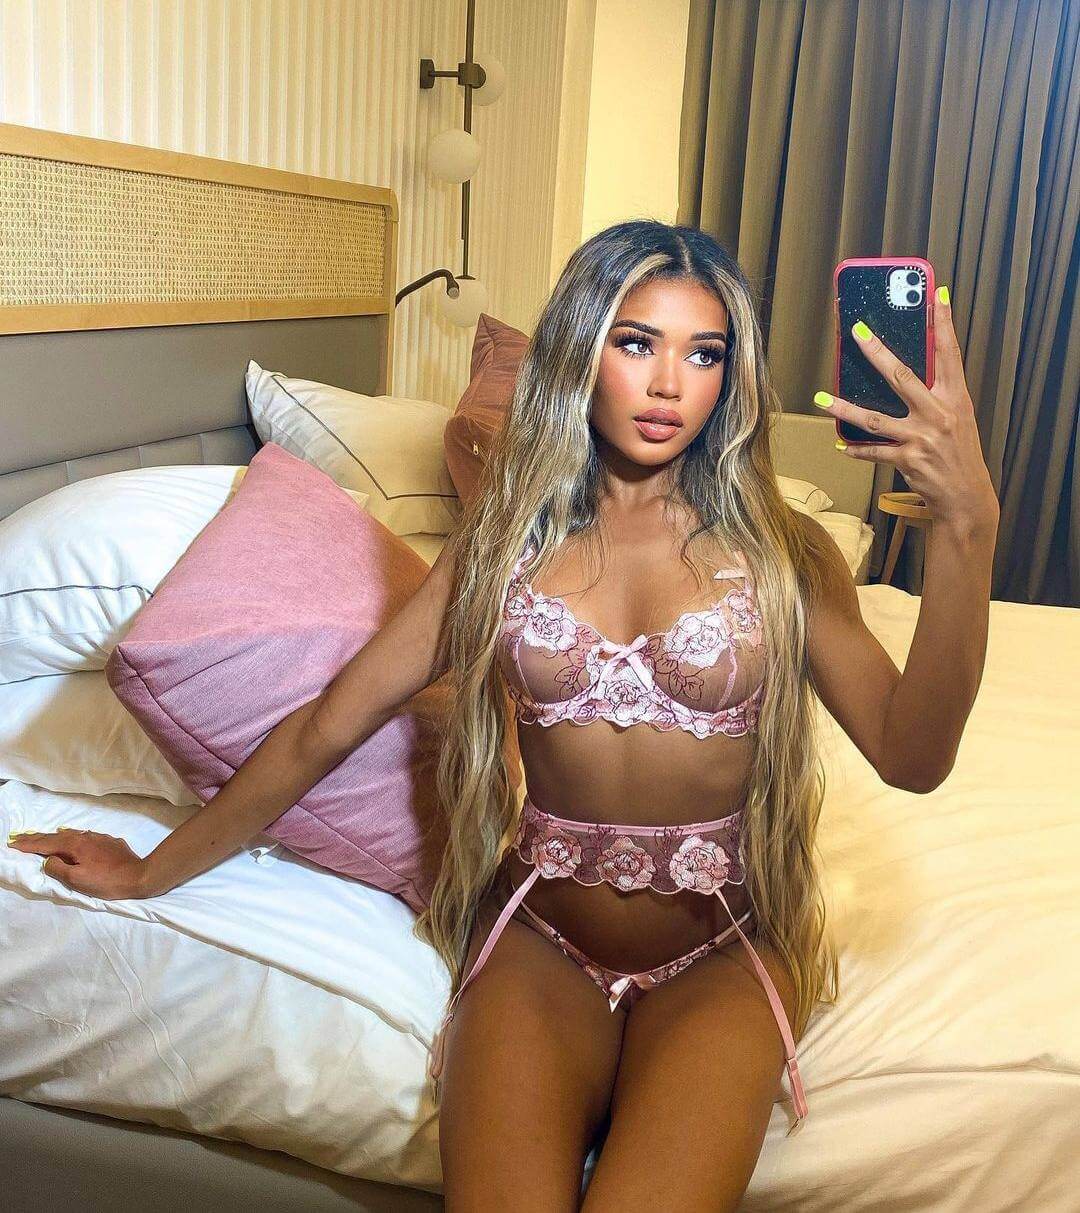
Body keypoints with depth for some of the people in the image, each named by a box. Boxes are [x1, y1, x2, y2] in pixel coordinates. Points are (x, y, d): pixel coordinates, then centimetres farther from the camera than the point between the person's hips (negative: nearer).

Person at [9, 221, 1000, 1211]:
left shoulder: (778, 551, -2)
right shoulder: (508, 539, 2)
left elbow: (911, 755, -14)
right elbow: (329, 725, 6)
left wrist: (967, 522, -26)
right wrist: (154, 871, 12)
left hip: (720, 953, 0)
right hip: (541, 941, 1)